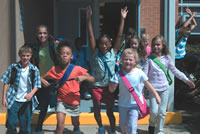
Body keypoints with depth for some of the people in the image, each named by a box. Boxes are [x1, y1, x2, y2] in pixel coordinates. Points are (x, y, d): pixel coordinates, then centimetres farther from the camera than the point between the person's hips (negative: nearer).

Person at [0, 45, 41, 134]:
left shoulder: (34, 70, -3)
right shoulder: (13, 67, -3)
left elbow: (36, 85, 1)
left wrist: (31, 94, -18)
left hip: (27, 101, 1)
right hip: (14, 100, 0)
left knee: (25, 126, 9)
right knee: (11, 124, 1)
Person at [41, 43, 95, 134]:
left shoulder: (77, 69, -13)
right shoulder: (55, 69, -8)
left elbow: (93, 79, -15)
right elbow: (42, 78, 4)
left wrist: (84, 77, -34)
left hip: (74, 101, 1)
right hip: (62, 100, 0)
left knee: (75, 124, 21)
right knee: (60, 123, -20)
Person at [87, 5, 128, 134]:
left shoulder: (113, 53, -4)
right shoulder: (95, 53, -5)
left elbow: (119, 37, -8)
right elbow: (91, 36, -12)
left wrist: (122, 19, -13)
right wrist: (89, 19, -19)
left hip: (109, 86, 0)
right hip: (97, 86, 0)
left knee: (110, 110, 11)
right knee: (96, 109, 7)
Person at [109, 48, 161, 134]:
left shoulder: (139, 73, -11)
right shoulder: (119, 74, -10)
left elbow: (148, 84, 2)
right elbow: (111, 90, -9)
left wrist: (156, 95, 4)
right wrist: (113, 82, -28)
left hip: (135, 104, -2)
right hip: (123, 104, 2)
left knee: (132, 126, -10)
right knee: (122, 125, 16)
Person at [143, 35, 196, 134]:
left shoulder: (166, 58, 4)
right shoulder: (149, 59, -2)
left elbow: (175, 71, 10)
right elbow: (145, 74, -4)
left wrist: (186, 80, 4)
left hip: (164, 88, 2)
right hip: (153, 88, -2)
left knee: (162, 112, 5)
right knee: (154, 111, -8)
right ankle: (152, 125, 23)